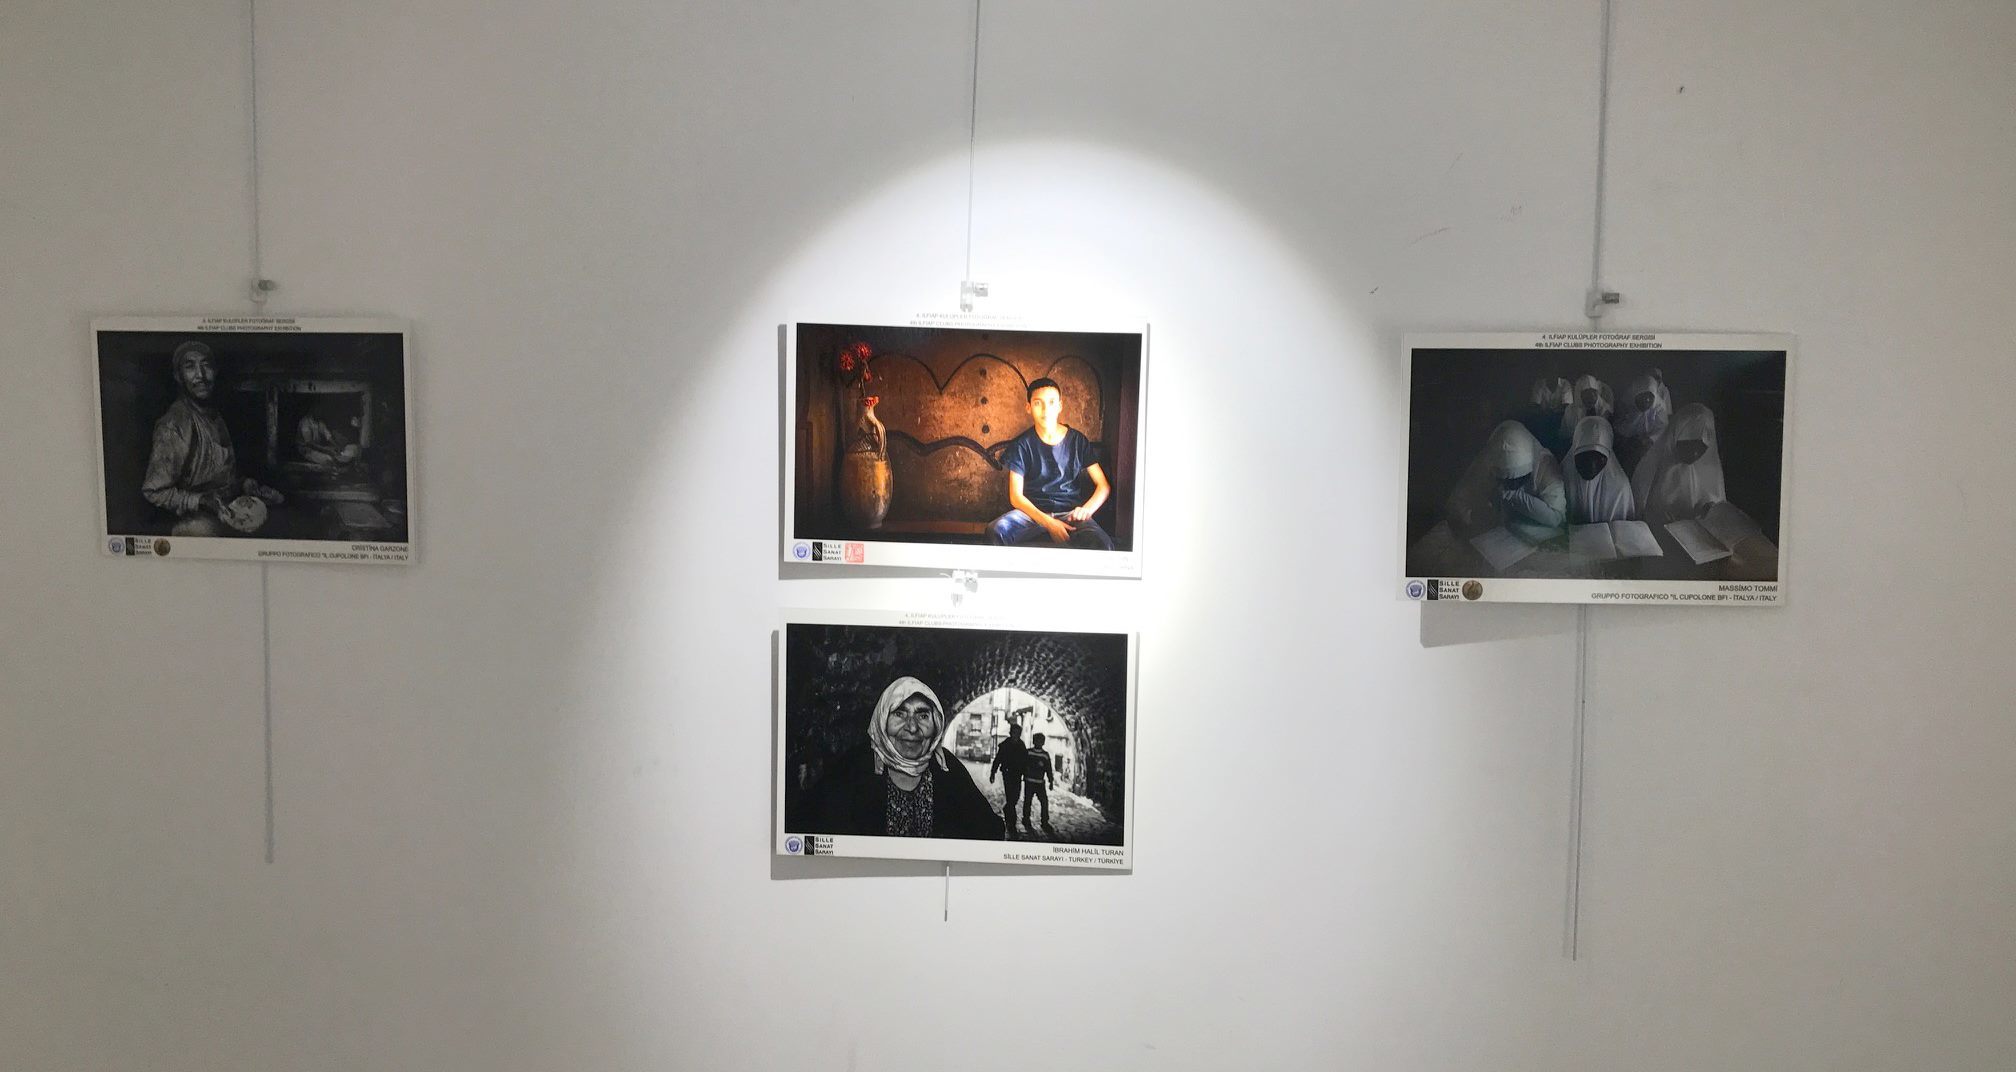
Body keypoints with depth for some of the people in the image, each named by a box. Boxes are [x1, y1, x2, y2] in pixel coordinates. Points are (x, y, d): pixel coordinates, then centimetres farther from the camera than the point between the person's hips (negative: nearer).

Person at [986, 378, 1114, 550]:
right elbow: (1016, 497, -2)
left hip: (1070, 512, 0)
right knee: (995, 532, -33)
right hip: (1032, 511, 0)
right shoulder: (1022, 445, 3)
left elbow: (1103, 486, 9)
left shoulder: (1077, 440, 7)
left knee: (1103, 544, -33)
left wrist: (1087, 508, -14)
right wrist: (1048, 522, -18)